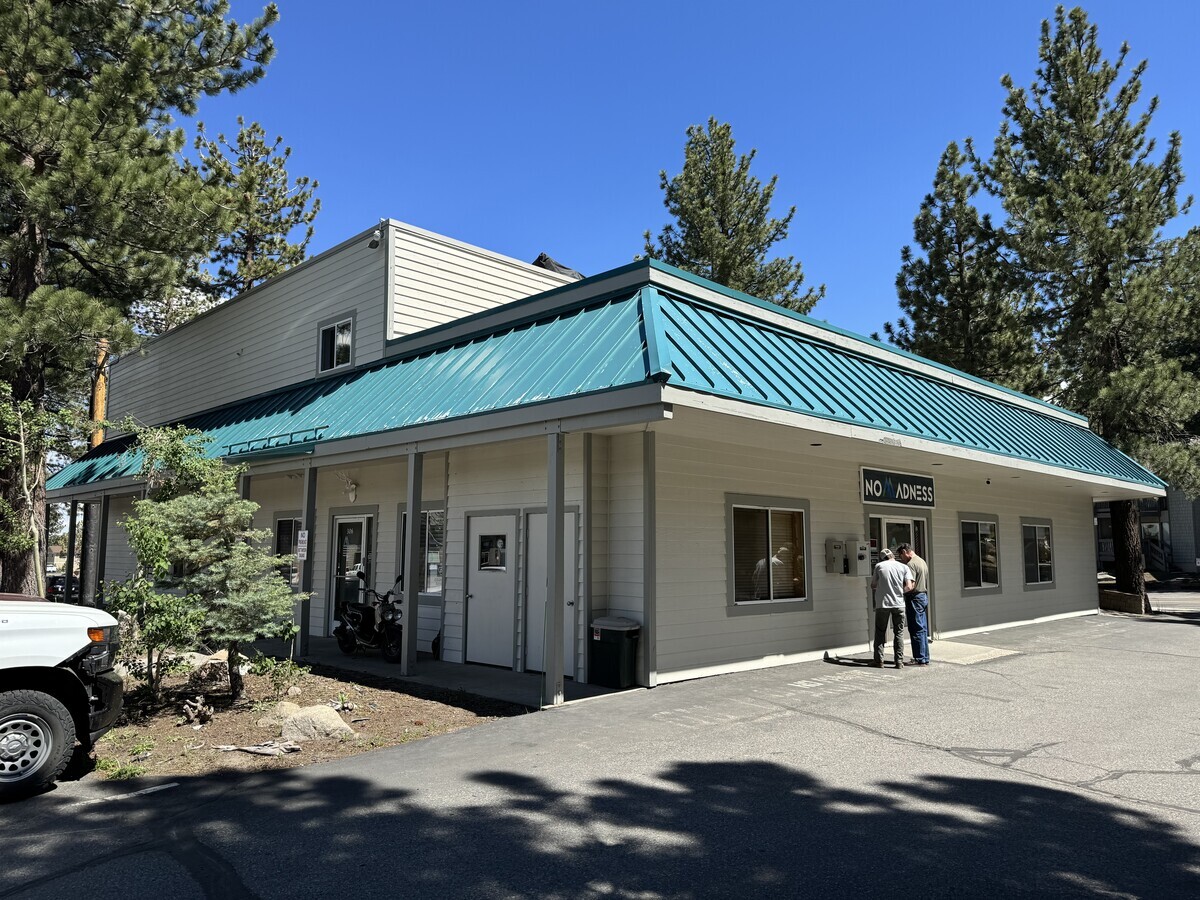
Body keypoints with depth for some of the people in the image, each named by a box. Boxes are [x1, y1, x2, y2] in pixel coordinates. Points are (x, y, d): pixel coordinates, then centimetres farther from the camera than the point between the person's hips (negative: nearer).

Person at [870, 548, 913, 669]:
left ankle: (879, 660, 9)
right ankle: (899, 661, 10)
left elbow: (873, 585, 6)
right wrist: (900, 591, 11)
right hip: (899, 604, 1)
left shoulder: (879, 566, 0)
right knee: (899, 633, 11)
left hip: (882, 604, -1)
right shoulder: (904, 567, 2)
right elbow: (909, 587, -6)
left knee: (880, 632, 9)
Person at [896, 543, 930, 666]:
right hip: (924, 596, 10)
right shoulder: (922, 561, 16)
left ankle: (920, 659, -2)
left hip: (915, 598, -10)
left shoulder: (911, 564, -15)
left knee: (916, 630, -5)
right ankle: (925, 658, 18)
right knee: (923, 629, 13)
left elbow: (911, 585, -22)